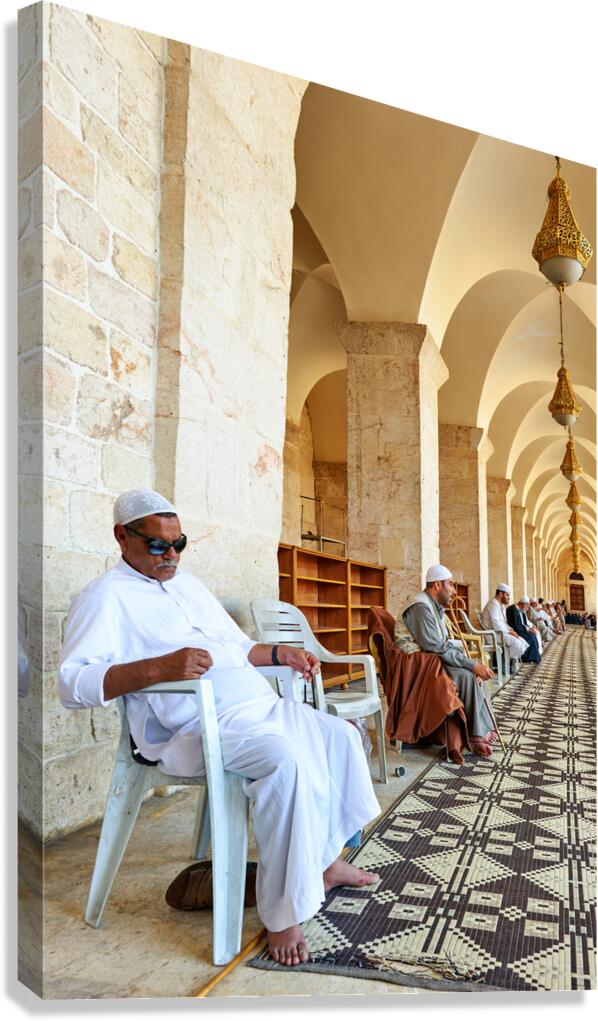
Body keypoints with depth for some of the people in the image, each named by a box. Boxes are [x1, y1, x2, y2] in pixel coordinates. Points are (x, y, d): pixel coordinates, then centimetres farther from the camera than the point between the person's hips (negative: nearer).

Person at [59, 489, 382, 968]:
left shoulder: (189, 584, 20)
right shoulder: (107, 597, -6)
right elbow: (73, 683, -20)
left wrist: (281, 653, 11)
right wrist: (161, 666, -31)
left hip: (263, 705, 9)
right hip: (198, 729, -9)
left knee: (341, 737, 9)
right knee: (285, 760, -32)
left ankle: (326, 860, 21)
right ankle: (283, 916, -17)